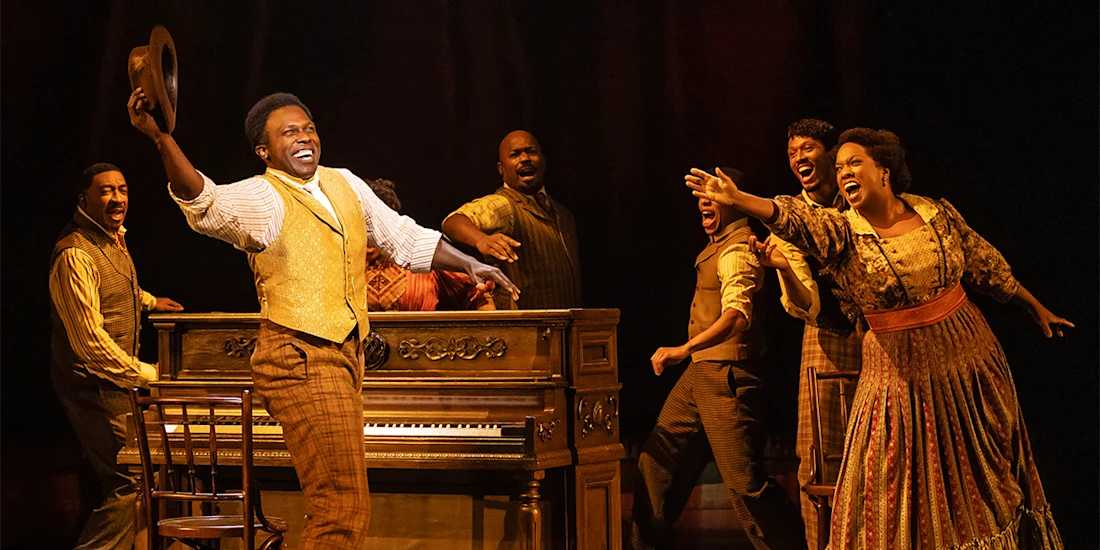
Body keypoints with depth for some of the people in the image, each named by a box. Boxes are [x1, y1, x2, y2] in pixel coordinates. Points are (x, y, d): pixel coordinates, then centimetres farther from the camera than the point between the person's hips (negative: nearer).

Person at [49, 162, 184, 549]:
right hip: (93, 383, -10)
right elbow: (90, 341, -25)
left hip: (117, 378, 10)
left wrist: (148, 301, 44)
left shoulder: (115, 237, 10)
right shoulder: (75, 255, -21)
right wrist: (145, 374, -19)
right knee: (130, 485, -12)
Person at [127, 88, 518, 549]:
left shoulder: (344, 184, 13)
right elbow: (205, 203, -31)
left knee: (334, 506, 16)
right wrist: (161, 139, -45)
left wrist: (468, 264, 18)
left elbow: (404, 238, 24)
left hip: (345, 356, 8)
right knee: (344, 509, -13)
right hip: (300, 363, -8)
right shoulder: (261, 199, -10)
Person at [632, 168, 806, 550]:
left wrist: (684, 349, -43)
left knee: (745, 481, -12)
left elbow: (738, 314, -32)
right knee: (657, 463, 11)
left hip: (727, 378, -10)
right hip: (699, 374, 10)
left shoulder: (737, 250, -17)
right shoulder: (718, 244, 15)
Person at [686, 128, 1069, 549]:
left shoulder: (937, 213, -2)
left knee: (985, 473, 14)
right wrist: (738, 199, -49)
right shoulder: (843, 233, -10)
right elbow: (795, 219, -30)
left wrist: (1037, 309, 19)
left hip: (968, 359, 2)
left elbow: (986, 266, 10)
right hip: (903, 371, -2)